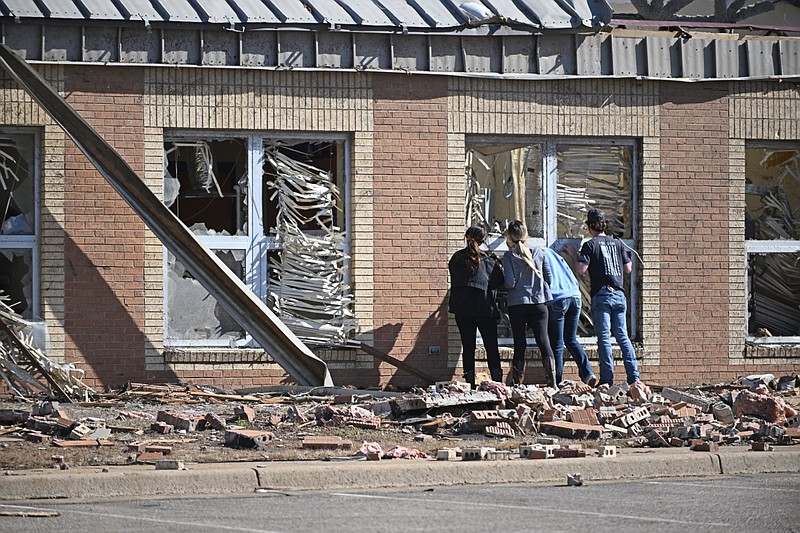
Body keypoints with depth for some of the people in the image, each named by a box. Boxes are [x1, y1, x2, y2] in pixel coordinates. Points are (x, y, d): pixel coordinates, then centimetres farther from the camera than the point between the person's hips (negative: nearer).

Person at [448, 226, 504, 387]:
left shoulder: (456, 259, 1)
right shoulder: (486, 260, -5)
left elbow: (454, 280, 10)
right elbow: (498, 282, 2)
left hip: (461, 308, 2)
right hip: (484, 307, -2)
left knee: (468, 347, 5)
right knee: (491, 347, 5)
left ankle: (470, 383, 0)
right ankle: (497, 381, 1)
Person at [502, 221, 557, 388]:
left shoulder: (509, 256, -6)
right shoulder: (539, 252, 1)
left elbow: (510, 283, -12)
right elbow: (548, 277, 4)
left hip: (517, 304, -1)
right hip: (538, 302, 1)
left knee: (520, 344, 5)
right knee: (544, 341, 1)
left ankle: (517, 384, 4)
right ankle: (552, 382, -6)